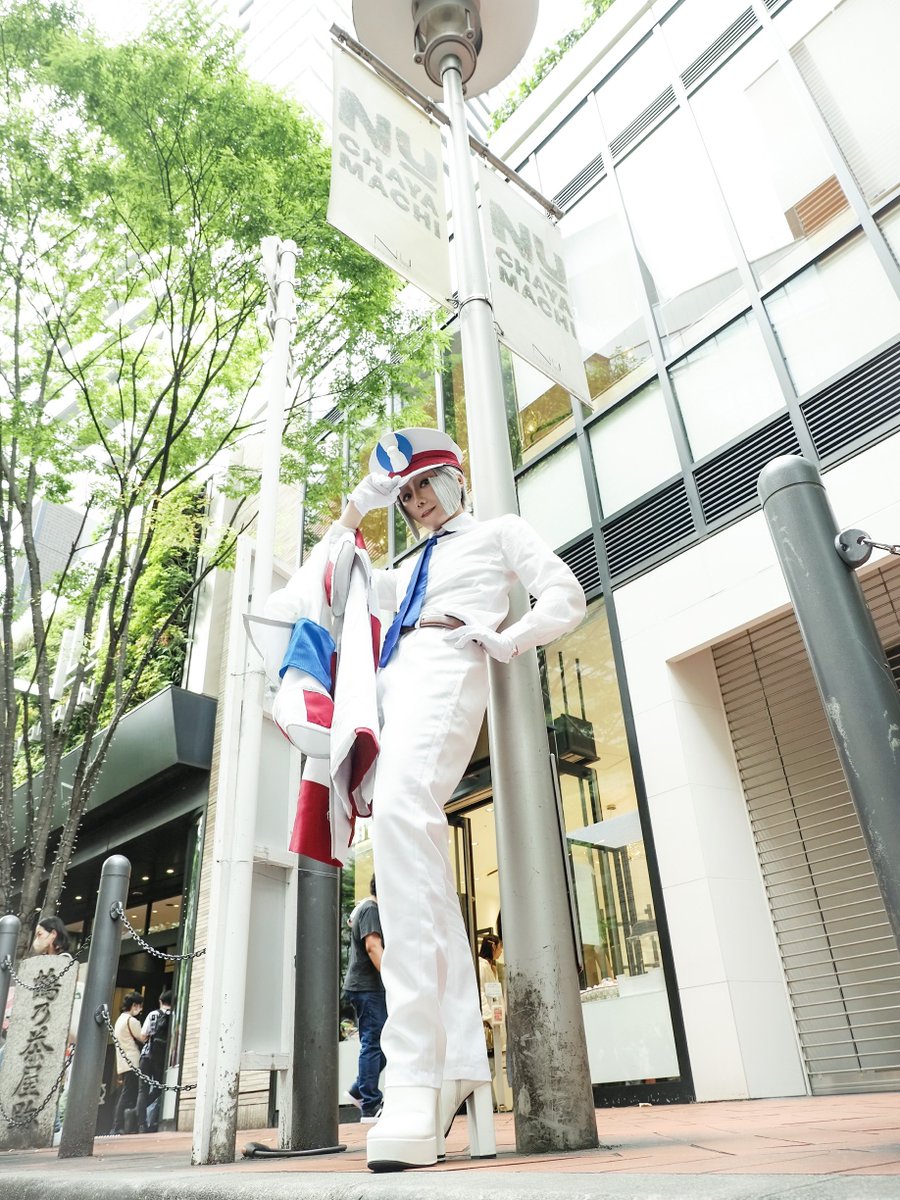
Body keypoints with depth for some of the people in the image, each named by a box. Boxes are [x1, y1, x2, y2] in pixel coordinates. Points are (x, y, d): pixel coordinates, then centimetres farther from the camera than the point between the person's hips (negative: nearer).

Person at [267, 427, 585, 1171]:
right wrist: (354, 514, 30)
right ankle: (464, 1078, -9)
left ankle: (417, 1080, -41)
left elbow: (566, 597, 10)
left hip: (448, 669, -8)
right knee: (427, 879, -7)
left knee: (403, 810, -35)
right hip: (396, 685, 8)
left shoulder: (500, 531, 23)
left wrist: (502, 640, -6)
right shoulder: (410, 569, 38)